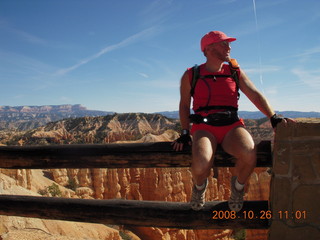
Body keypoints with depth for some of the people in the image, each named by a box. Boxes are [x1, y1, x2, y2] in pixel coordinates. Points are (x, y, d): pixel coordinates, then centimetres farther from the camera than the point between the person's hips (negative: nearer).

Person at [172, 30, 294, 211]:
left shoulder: (235, 73, 13)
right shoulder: (191, 76, 8)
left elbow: (255, 95, 6)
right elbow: (184, 105, 13)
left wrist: (274, 118, -8)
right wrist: (185, 134, 6)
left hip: (232, 126, 2)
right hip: (204, 127, -1)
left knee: (249, 155, -32)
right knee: (201, 165, -33)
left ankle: (238, 186, 4)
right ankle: (200, 186, 8)